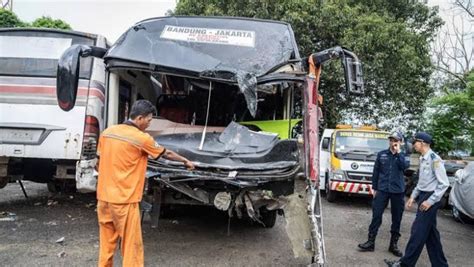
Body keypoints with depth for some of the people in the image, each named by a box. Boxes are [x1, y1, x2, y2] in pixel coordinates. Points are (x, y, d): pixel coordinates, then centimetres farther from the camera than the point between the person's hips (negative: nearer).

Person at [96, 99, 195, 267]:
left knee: (107, 242, 18)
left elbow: (101, 160, 15)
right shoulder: (142, 138, -11)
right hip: (124, 200, -7)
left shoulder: (107, 132, 6)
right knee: (131, 245, 3)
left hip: (104, 197, 7)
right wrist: (185, 161, 18)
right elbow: (167, 154, 2)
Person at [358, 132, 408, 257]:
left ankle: (394, 244, 20)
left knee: (396, 218, 7)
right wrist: (374, 188, 5)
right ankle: (371, 242, 6)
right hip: (382, 190, 0)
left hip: (398, 191, 0)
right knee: (376, 216, -2)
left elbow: (404, 167, -17)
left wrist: (398, 152, -15)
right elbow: (376, 171, 7)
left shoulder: (402, 155, 4)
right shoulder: (382, 154, 5)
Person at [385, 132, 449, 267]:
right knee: (430, 233, 14)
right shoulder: (422, 159, 10)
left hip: (430, 198, -9)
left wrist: (430, 201, -18)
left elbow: (444, 183, -18)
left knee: (418, 231, -3)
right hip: (423, 196, 9)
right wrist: (413, 196, 14)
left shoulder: (434, 159, -17)